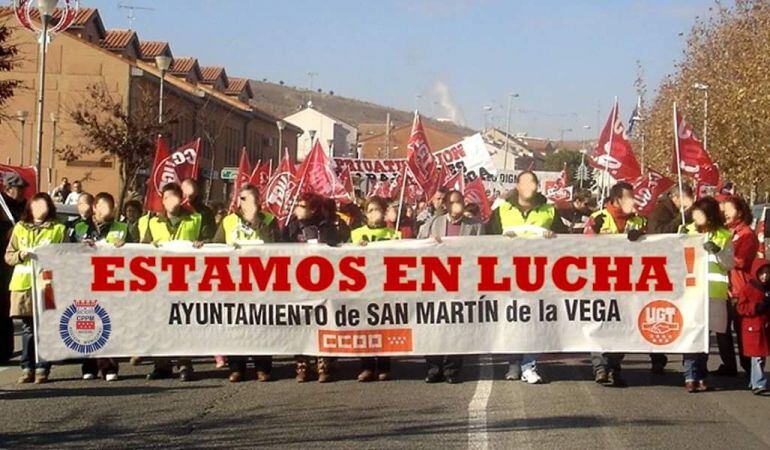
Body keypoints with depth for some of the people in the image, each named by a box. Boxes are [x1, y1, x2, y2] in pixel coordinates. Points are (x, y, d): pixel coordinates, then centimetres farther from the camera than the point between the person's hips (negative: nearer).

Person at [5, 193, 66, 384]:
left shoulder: (58, 229, 9)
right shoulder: (20, 228, 15)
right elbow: (8, 256, 13)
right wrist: (21, 255, -6)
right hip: (23, 282, 2)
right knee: (27, 328, 4)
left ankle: (42, 368, 2)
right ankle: (27, 368, 10)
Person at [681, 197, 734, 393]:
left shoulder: (724, 236, 7)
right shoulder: (688, 231, 11)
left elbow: (729, 264, 3)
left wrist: (717, 252, -13)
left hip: (713, 293, 0)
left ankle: (700, 375, 13)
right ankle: (690, 376, -10)